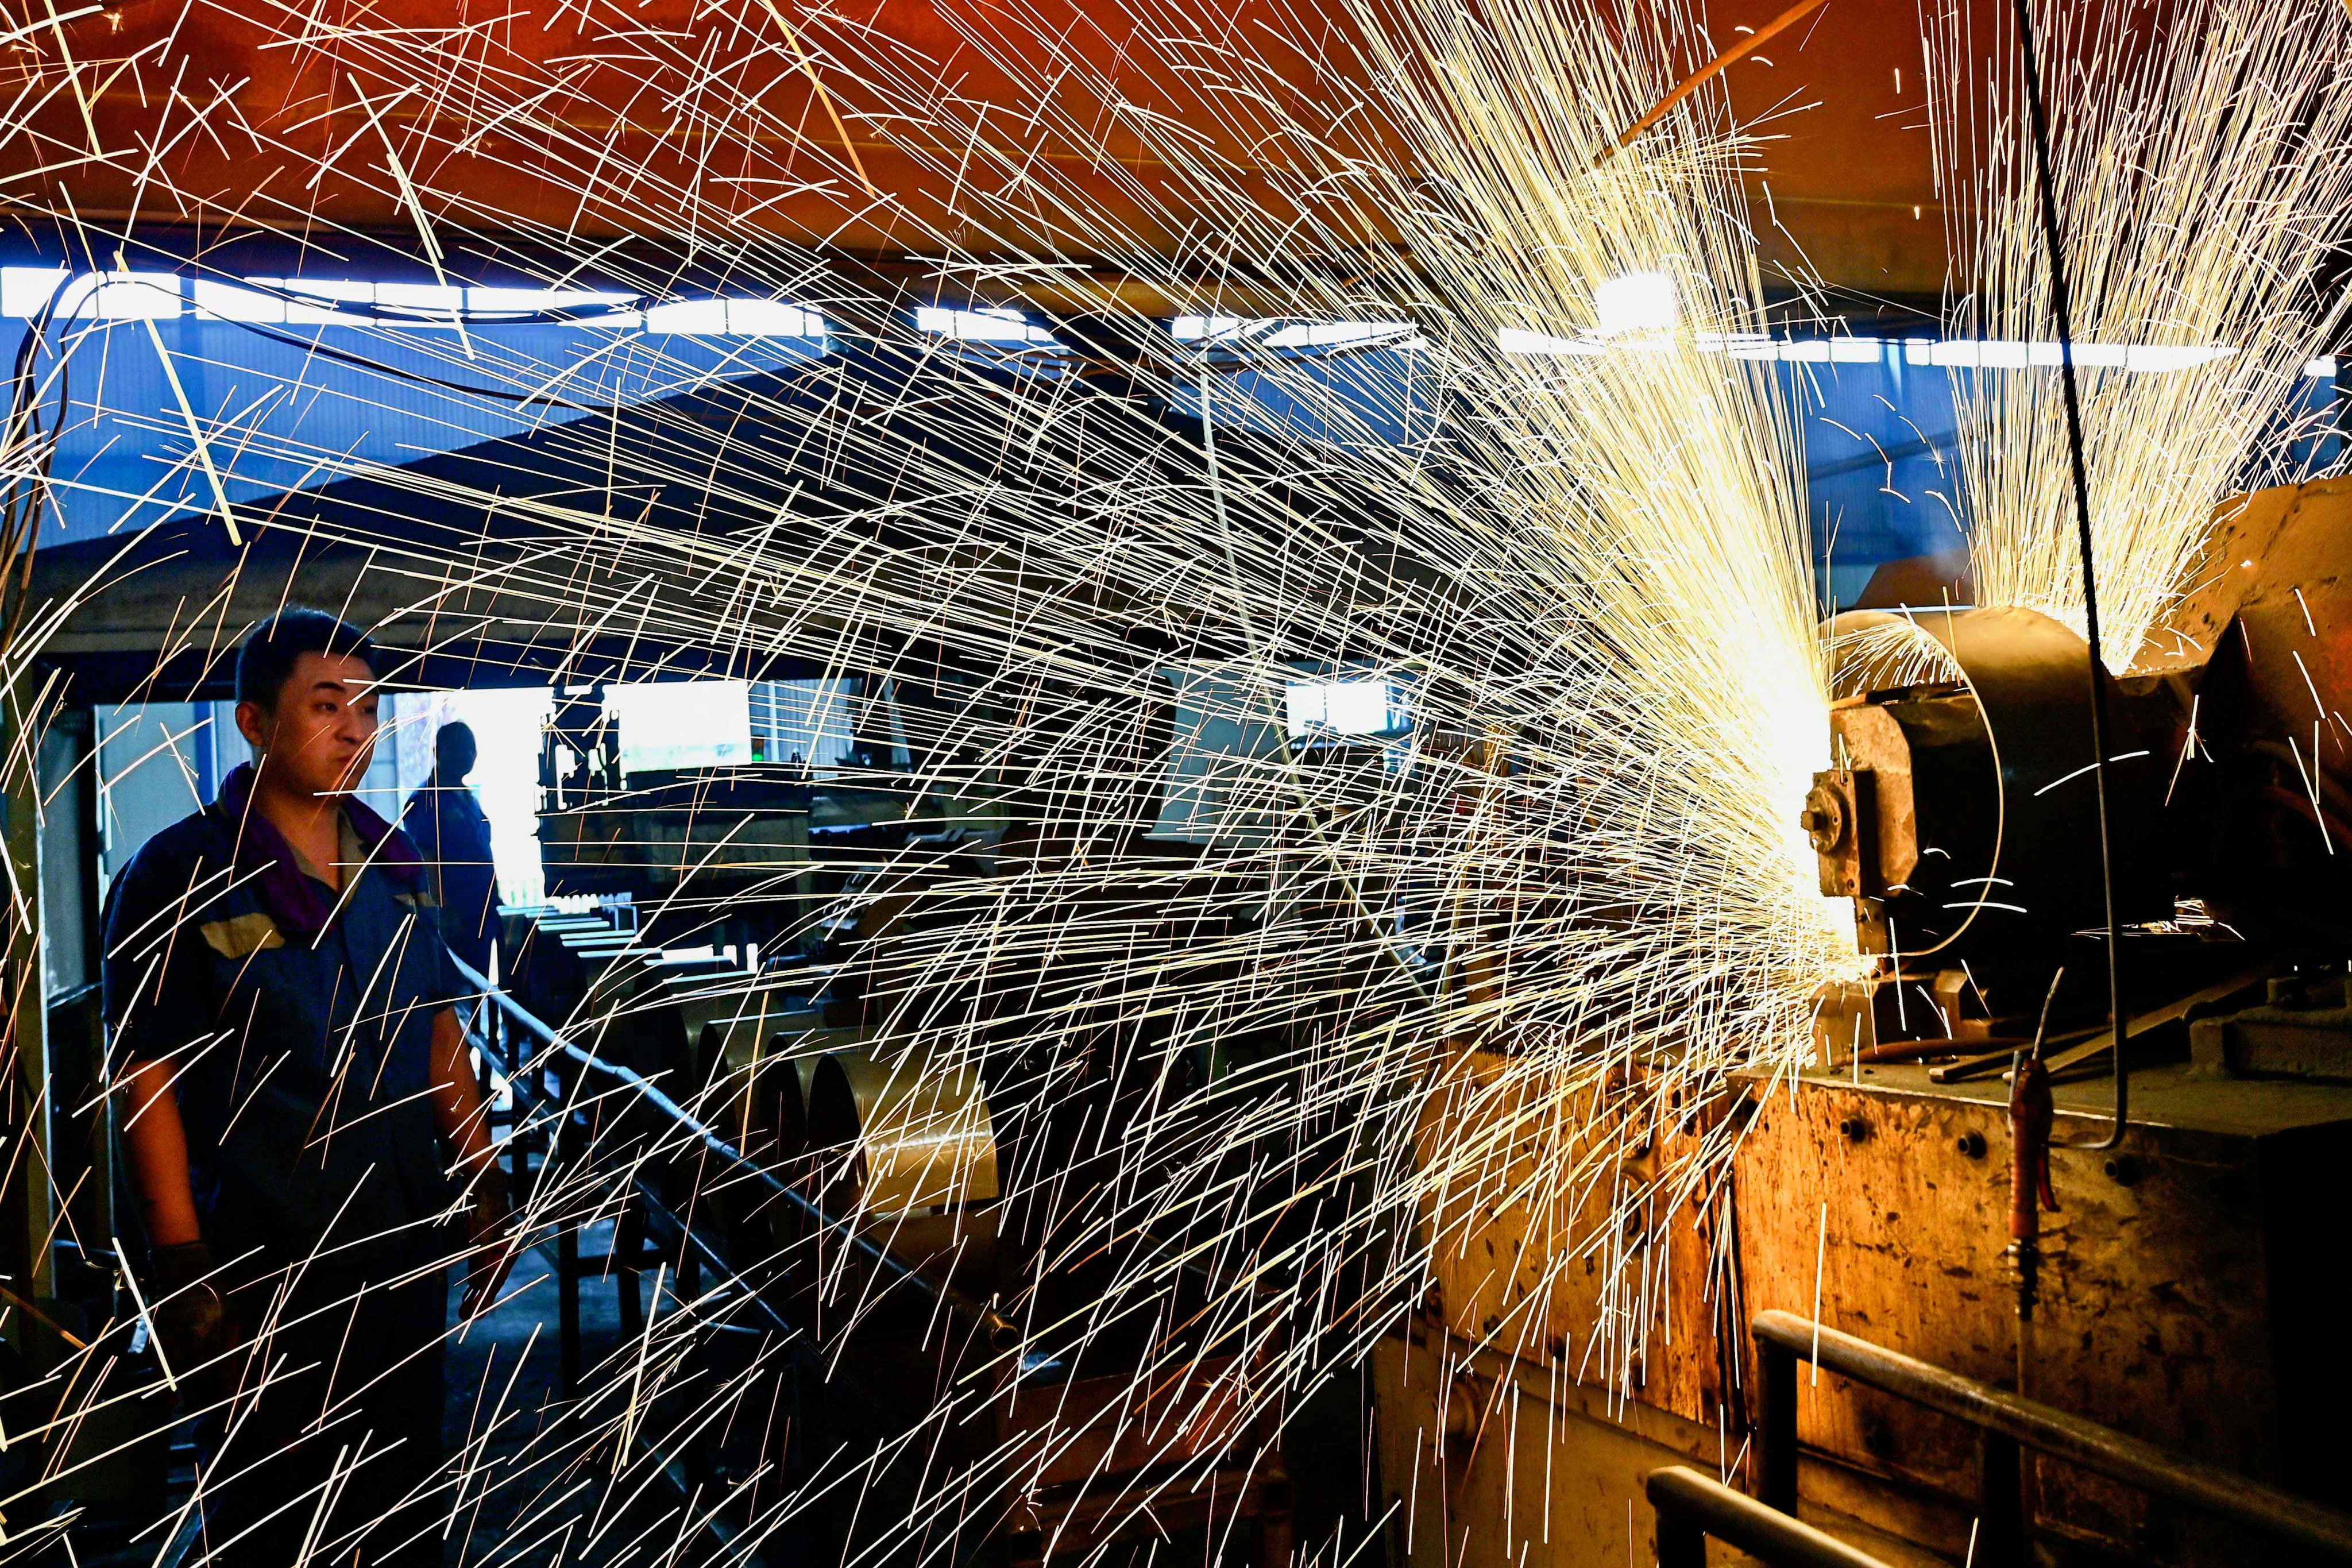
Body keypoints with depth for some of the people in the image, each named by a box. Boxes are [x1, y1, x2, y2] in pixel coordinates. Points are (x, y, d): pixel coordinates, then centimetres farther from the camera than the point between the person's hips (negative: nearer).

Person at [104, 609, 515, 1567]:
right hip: (261, 1264, -5)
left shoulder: (394, 864, 7)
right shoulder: (179, 877, -10)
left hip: (407, 1249, 5)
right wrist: (185, 1272, -15)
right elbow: (147, 1083, -11)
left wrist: (484, 1198, 11)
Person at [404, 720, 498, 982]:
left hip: (480, 918, 9)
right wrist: (446, 914, -23)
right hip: (452, 921, -9)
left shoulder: (469, 799, 16)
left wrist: (493, 906, 19)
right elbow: (425, 861, -17)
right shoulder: (426, 800, -10)